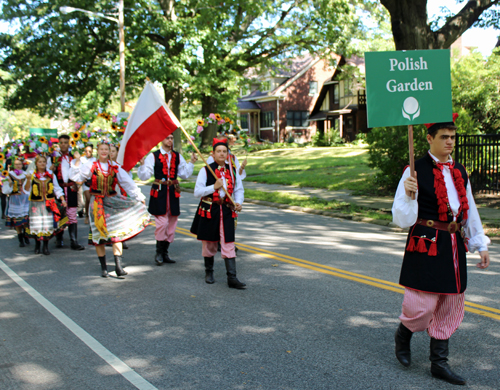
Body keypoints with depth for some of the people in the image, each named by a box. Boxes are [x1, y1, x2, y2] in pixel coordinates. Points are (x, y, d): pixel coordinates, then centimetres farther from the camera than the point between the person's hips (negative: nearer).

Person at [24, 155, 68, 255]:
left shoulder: (51, 175, 7)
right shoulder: (31, 175, 2)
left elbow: (57, 189, 13)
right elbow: (26, 190, -2)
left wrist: (63, 199, 4)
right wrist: (28, 180, -16)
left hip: (49, 204, 1)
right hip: (36, 204, -1)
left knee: (48, 225, -4)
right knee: (36, 225, 0)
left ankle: (46, 246, 7)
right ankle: (37, 244, 21)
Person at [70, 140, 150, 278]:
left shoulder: (114, 167, 5)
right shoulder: (91, 165, 1)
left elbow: (127, 182, 8)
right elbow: (76, 177, -7)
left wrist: (139, 196, 6)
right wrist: (77, 161, -13)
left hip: (112, 201, 1)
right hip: (97, 203, -1)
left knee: (116, 232, -7)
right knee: (99, 234, 2)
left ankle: (118, 266, -6)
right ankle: (103, 267, 11)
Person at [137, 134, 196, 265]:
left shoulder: (177, 156, 12)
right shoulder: (153, 156, -1)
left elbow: (184, 174, 14)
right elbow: (144, 176, -4)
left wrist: (192, 163, 3)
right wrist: (142, 164, -20)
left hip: (173, 192, 5)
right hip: (159, 192, -5)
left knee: (172, 224, 7)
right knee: (162, 223, -10)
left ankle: (165, 253, 18)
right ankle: (159, 253, 4)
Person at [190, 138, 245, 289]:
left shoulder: (232, 170, 6)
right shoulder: (205, 170, -4)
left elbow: (239, 189, 14)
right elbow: (197, 192, -8)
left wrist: (238, 202, -5)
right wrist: (214, 187, -19)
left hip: (227, 210, 2)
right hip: (209, 210, -2)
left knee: (228, 244, -5)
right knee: (209, 243, 10)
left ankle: (232, 278, -4)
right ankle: (209, 272, 32)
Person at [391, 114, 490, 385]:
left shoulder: (459, 171, 10)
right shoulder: (416, 171, -9)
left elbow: (470, 210, 19)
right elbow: (402, 219, -11)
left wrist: (481, 245, 18)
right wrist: (408, 195, -29)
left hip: (454, 245, 7)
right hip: (427, 245, -6)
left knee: (450, 305, 10)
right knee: (423, 304, -6)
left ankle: (439, 362, 23)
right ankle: (403, 335, 28)